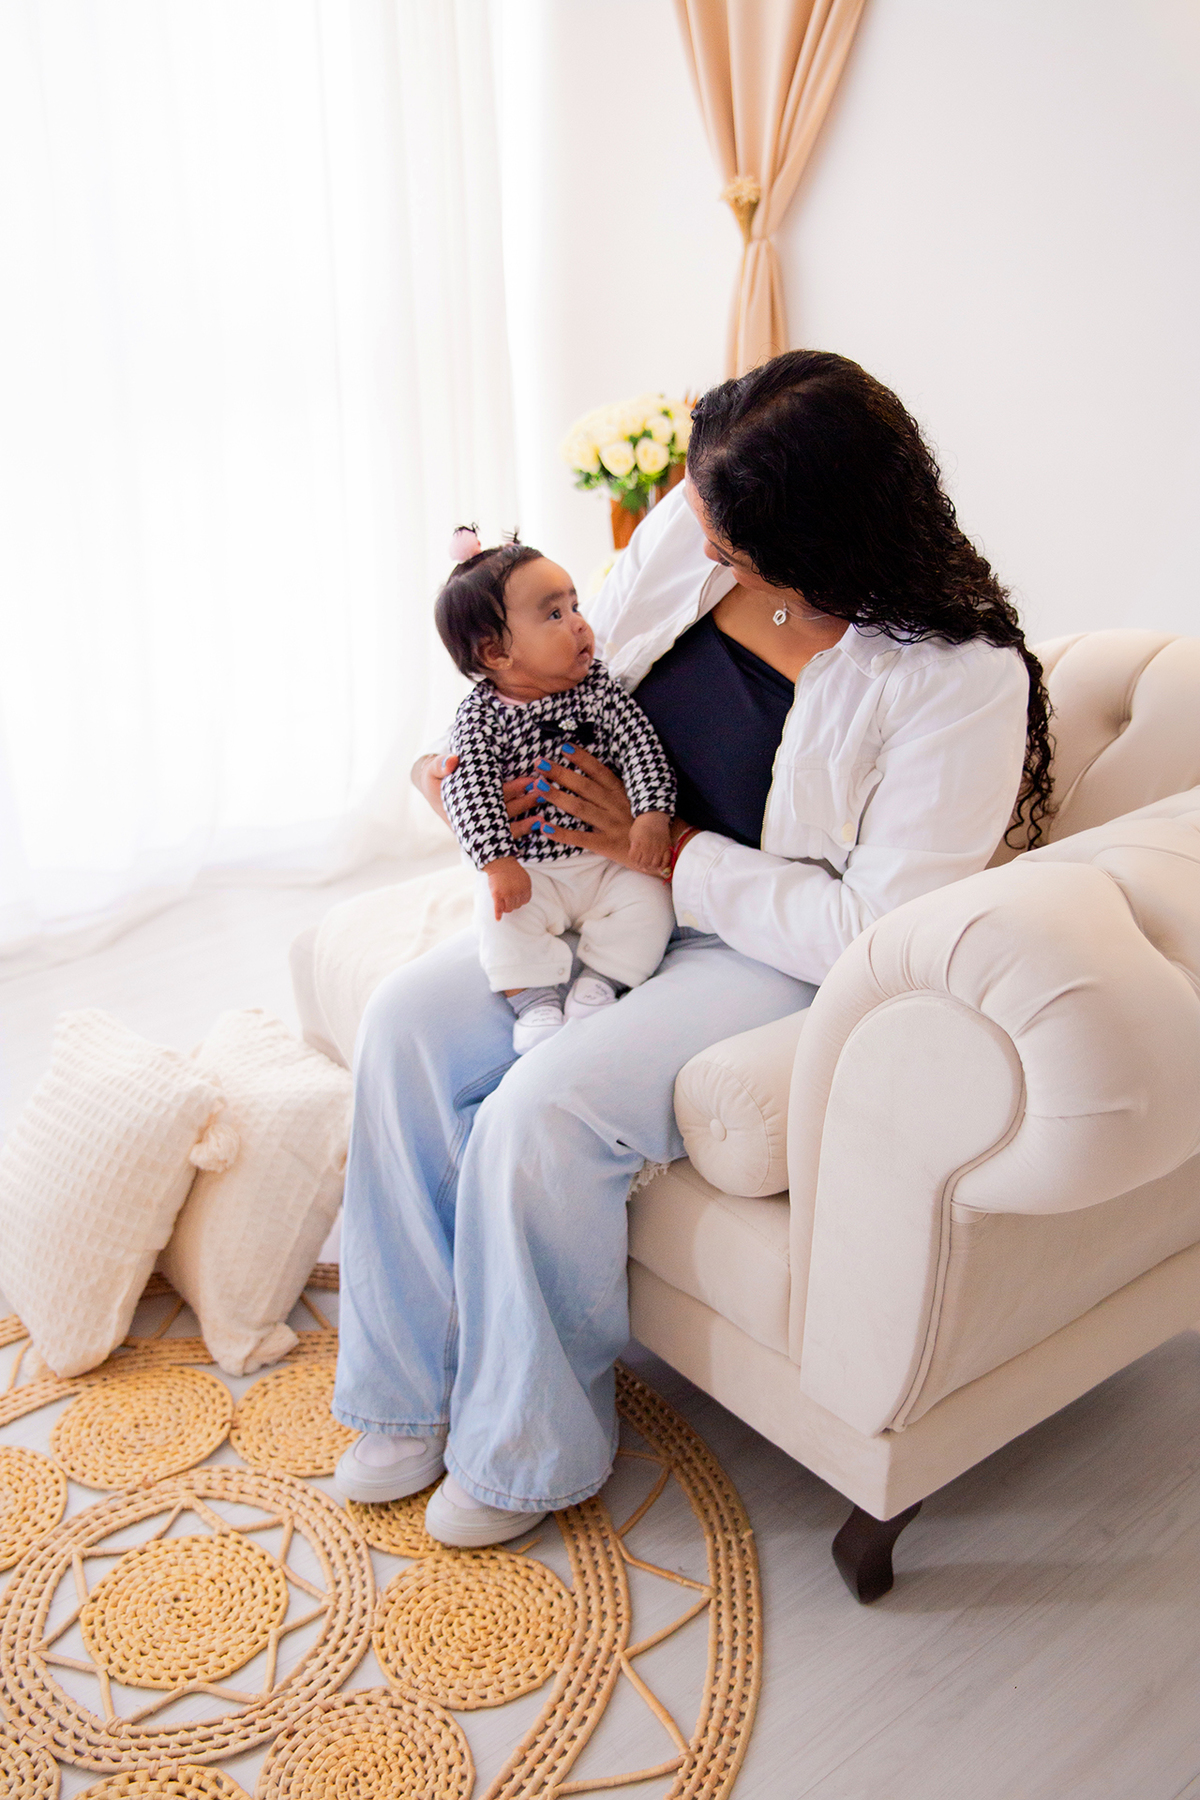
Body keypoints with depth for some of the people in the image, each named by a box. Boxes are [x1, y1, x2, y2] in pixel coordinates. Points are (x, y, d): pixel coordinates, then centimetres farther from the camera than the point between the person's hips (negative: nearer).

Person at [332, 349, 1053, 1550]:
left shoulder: (963, 678, -23)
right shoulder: (690, 528, -5)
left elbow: (880, 931, -24)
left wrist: (666, 851, -21)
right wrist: (464, 765, -8)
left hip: (778, 955, -7)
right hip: (614, 886, 7)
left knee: (539, 1113, -25)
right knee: (406, 1024, -9)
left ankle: (527, 1448, 3)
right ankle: (414, 1387, 8)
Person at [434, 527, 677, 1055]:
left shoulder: (596, 686, -3)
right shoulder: (480, 716, -10)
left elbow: (640, 746, -7)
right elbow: (468, 790, -18)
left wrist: (652, 815, -21)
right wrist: (498, 863, -29)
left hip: (611, 860, 2)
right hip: (532, 872, -1)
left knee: (648, 901, -20)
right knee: (500, 912, -26)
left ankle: (597, 986, -5)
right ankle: (534, 1002, -13)